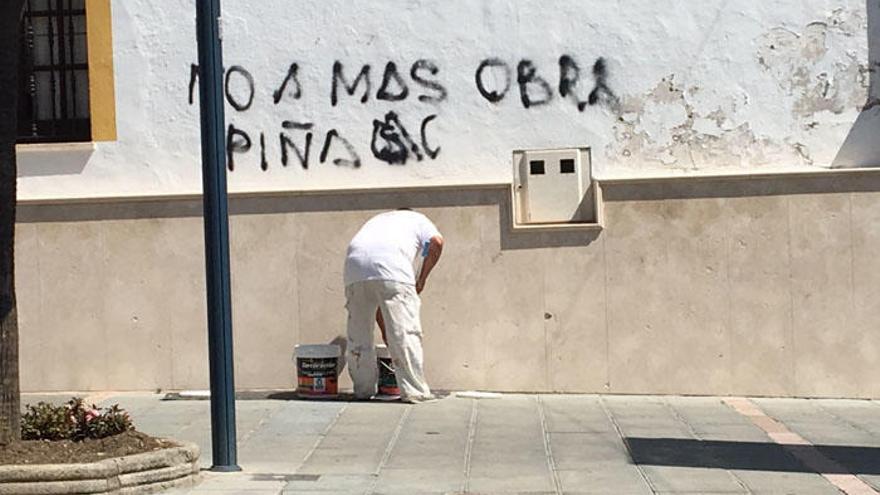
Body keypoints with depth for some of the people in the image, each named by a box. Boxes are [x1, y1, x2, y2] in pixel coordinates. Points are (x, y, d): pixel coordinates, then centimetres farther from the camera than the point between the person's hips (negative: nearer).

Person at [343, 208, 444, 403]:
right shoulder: (417, 219, 33)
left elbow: (374, 294, 38)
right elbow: (436, 242, 6)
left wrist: (383, 328, 40)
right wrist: (422, 278, 14)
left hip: (355, 263, 4)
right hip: (392, 268, -4)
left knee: (358, 334, 15)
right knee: (405, 330, 0)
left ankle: (363, 390, 22)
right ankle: (414, 391, 0)